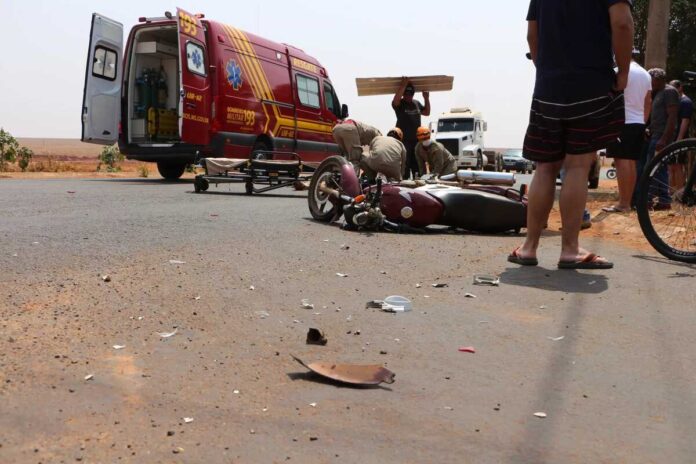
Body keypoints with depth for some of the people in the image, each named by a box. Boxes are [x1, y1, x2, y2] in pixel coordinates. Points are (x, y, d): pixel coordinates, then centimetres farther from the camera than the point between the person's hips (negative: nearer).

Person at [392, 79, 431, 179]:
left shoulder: (416, 103, 15)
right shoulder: (399, 104, -4)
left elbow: (427, 113, 24)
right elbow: (395, 100, -27)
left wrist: (426, 98, 13)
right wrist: (403, 85, -25)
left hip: (417, 140, 6)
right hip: (404, 141, -6)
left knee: (418, 167, 8)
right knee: (405, 168, -8)